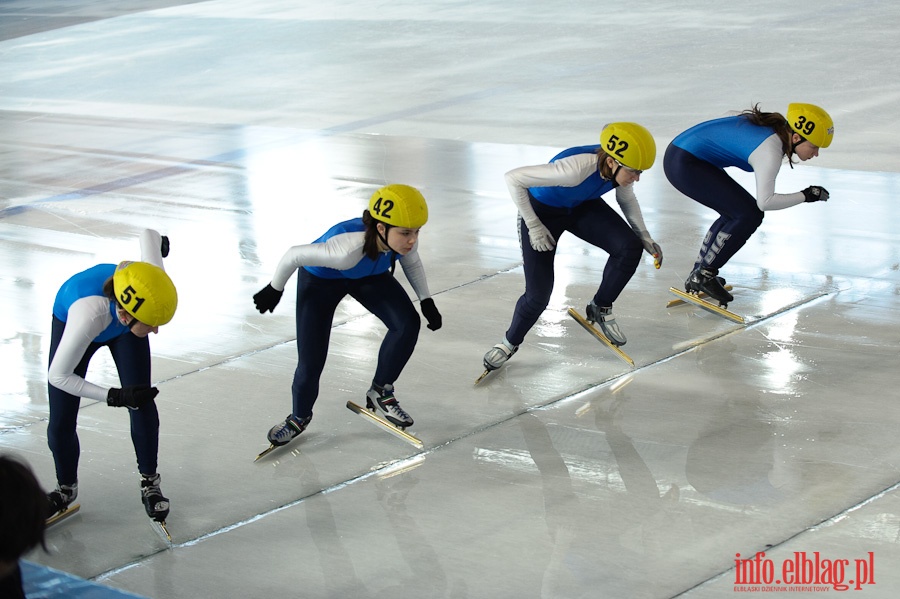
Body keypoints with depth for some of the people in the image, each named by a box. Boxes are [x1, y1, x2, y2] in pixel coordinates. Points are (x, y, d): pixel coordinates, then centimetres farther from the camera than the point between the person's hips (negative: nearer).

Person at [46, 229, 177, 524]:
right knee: (61, 423, -3)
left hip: (124, 330, 3)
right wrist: (115, 397, -37)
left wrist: (160, 243, 7)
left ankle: (149, 483, 12)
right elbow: (58, 377, -33)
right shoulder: (88, 316, -49)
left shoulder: (149, 287, -40)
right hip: (69, 319, -3)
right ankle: (66, 488, 25)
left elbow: (149, 234, -18)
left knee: (142, 404, -9)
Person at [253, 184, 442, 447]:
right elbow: (294, 255, -30)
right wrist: (274, 290, -14)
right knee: (311, 361, -8)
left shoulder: (404, 239, -30)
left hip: (370, 275, 5)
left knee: (407, 323, -17)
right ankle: (299, 417, 24)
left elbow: (411, 261, -2)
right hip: (321, 279, -4)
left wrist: (426, 301, -6)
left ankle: (380, 392, 5)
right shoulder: (348, 249, -46)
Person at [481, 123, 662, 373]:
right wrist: (533, 226, -28)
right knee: (538, 295, -10)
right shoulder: (576, 169, -42)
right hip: (543, 210, -5)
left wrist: (644, 237, -7)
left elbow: (627, 198, 3)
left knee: (630, 247, -16)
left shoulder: (621, 166, -23)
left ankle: (601, 309, 9)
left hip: (582, 207, 5)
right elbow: (513, 178, -35)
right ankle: (510, 341, 21)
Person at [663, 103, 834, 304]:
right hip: (684, 164, -10)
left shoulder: (776, 126, 6)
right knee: (749, 214, -10)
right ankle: (705, 275, -2)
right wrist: (805, 196, -15)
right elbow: (765, 202, -26)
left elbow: (729, 116, 21)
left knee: (736, 212, 15)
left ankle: (697, 276, 21)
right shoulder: (771, 150, -21)